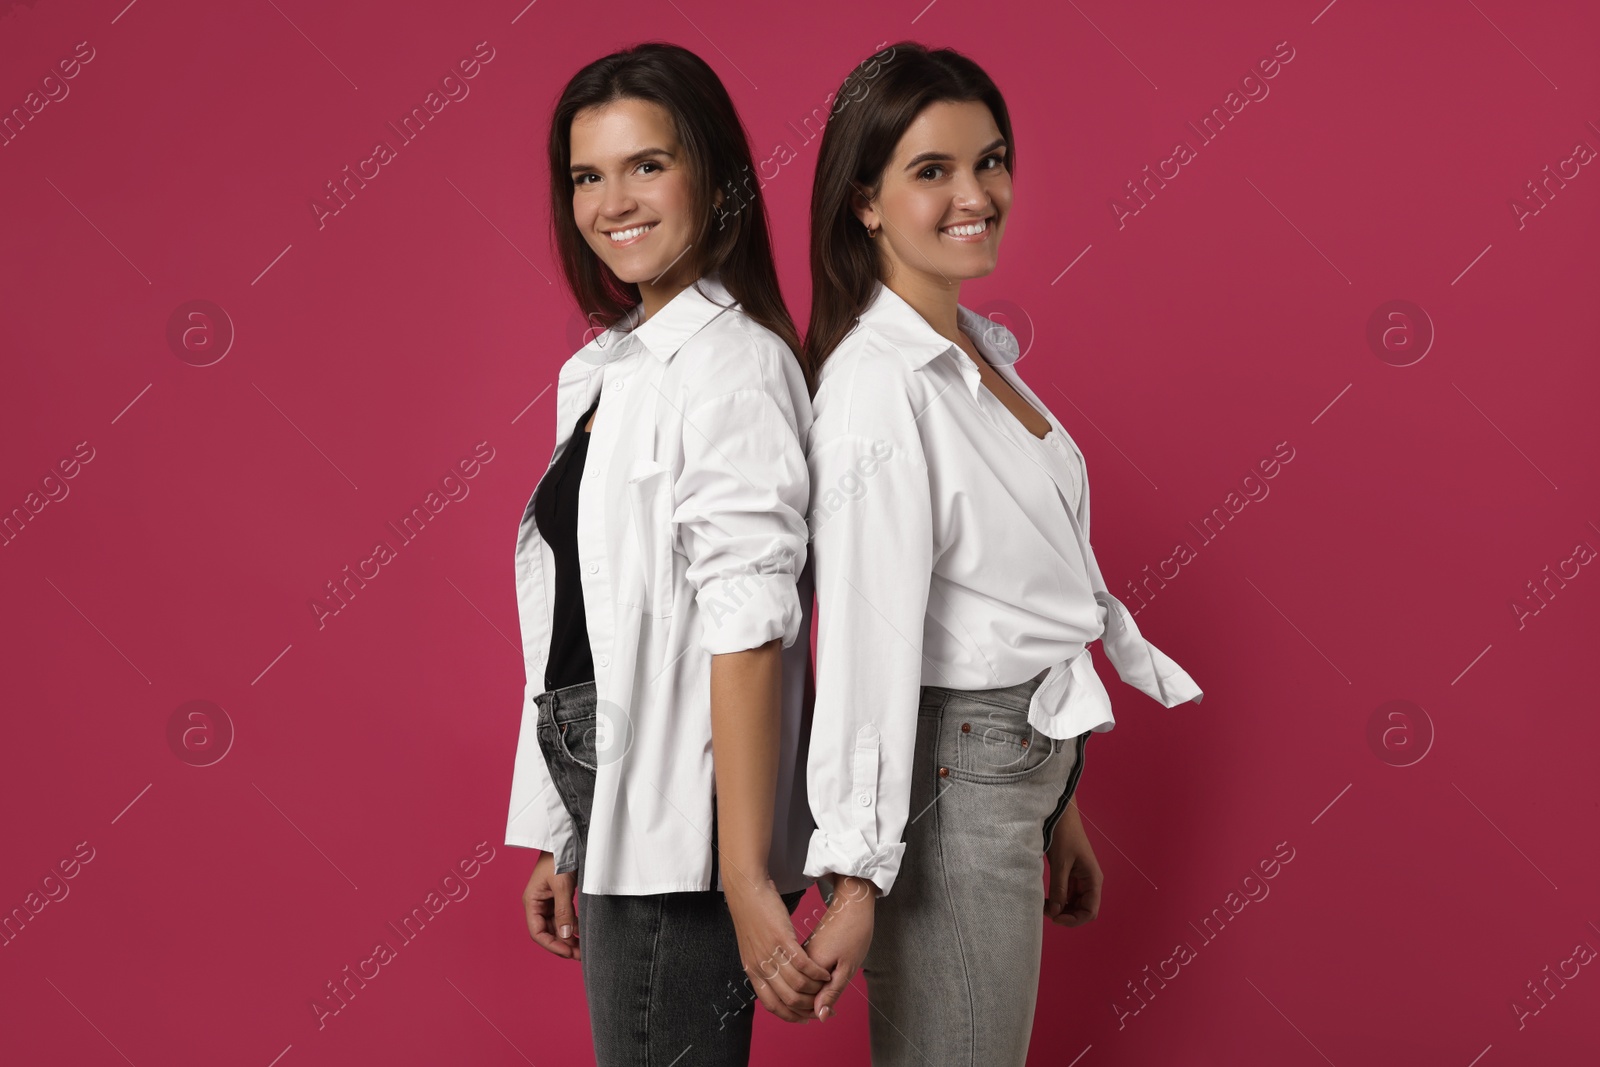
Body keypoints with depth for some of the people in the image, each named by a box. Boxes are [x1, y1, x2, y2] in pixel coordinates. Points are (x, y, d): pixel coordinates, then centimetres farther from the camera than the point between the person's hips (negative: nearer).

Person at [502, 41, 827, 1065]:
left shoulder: (735, 367, -15)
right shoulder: (609, 367, 13)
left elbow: (747, 629, -21)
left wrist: (748, 880, -24)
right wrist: (564, 842, 16)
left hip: (679, 826, -9)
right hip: (610, 811, 9)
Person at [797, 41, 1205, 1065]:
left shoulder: (984, 348, 9)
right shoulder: (877, 386, -19)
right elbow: (866, 642, -22)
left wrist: (1060, 806, 17)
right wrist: (856, 876, -22)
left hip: (1026, 758, 9)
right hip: (955, 776, -9)